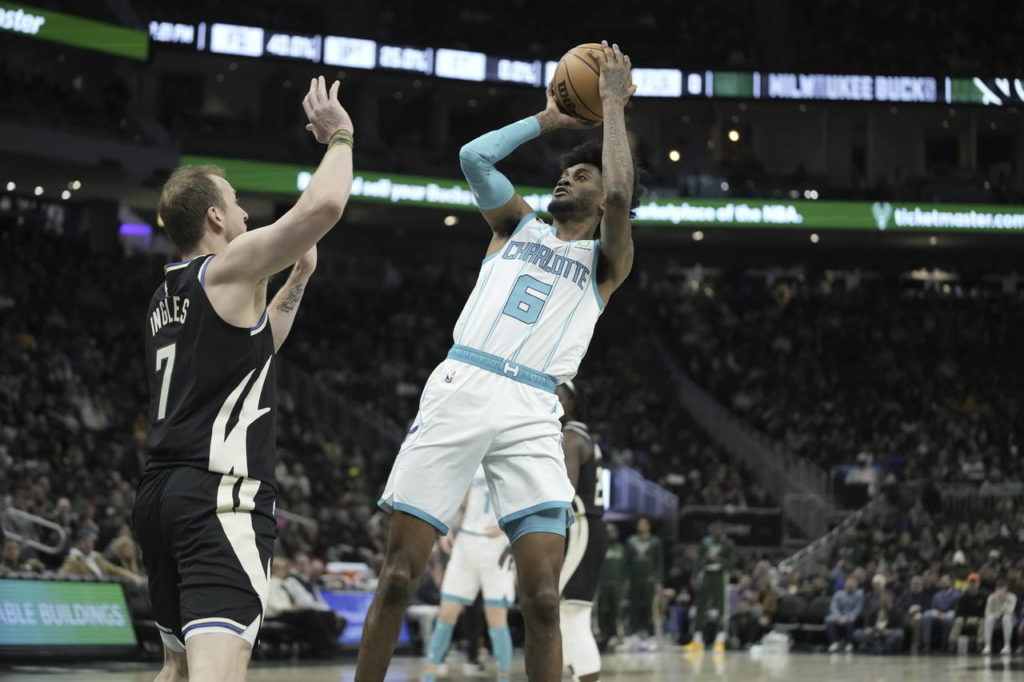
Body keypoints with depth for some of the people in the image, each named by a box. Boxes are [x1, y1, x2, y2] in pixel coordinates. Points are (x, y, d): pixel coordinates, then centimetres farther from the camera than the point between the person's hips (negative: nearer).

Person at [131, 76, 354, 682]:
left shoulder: (166, 296, 22)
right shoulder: (229, 267, -3)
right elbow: (324, 204, -16)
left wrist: (299, 281, 35)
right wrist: (340, 137, 1)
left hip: (161, 495, 9)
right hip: (221, 495, -9)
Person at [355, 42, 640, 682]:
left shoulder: (606, 261, 16)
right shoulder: (520, 226, 25)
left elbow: (620, 196, -3)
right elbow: (474, 156, 11)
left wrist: (614, 104, 6)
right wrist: (548, 119, 20)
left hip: (531, 413, -2)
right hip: (459, 389, 2)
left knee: (542, 597, -11)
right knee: (399, 576, -3)